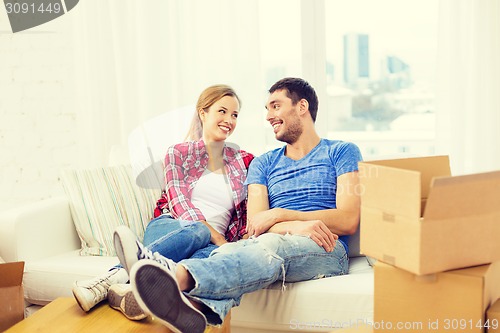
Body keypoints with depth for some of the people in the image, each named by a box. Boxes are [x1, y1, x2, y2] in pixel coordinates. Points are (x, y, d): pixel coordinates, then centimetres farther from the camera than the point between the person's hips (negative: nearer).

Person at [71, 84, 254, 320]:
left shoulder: (243, 161, 17)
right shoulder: (179, 153, 11)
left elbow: (249, 215, 13)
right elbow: (179, 204, -1)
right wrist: (215, 236, -15)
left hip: (216, 244, 1)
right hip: (169, 228, -1)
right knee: (198, 232, -40)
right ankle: (115, 277, -55)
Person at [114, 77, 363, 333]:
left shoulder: (341, 152, 13)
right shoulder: (263, 164, 23)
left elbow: (348, 221, 0)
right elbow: (255, 224, 6)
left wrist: (280, 214, -5)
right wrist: (296, 226, -16)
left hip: (326, 252, -3)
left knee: (270, 244, -38)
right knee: (229, 252, -32)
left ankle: (180, 275, -62)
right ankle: (197, 305, -66)